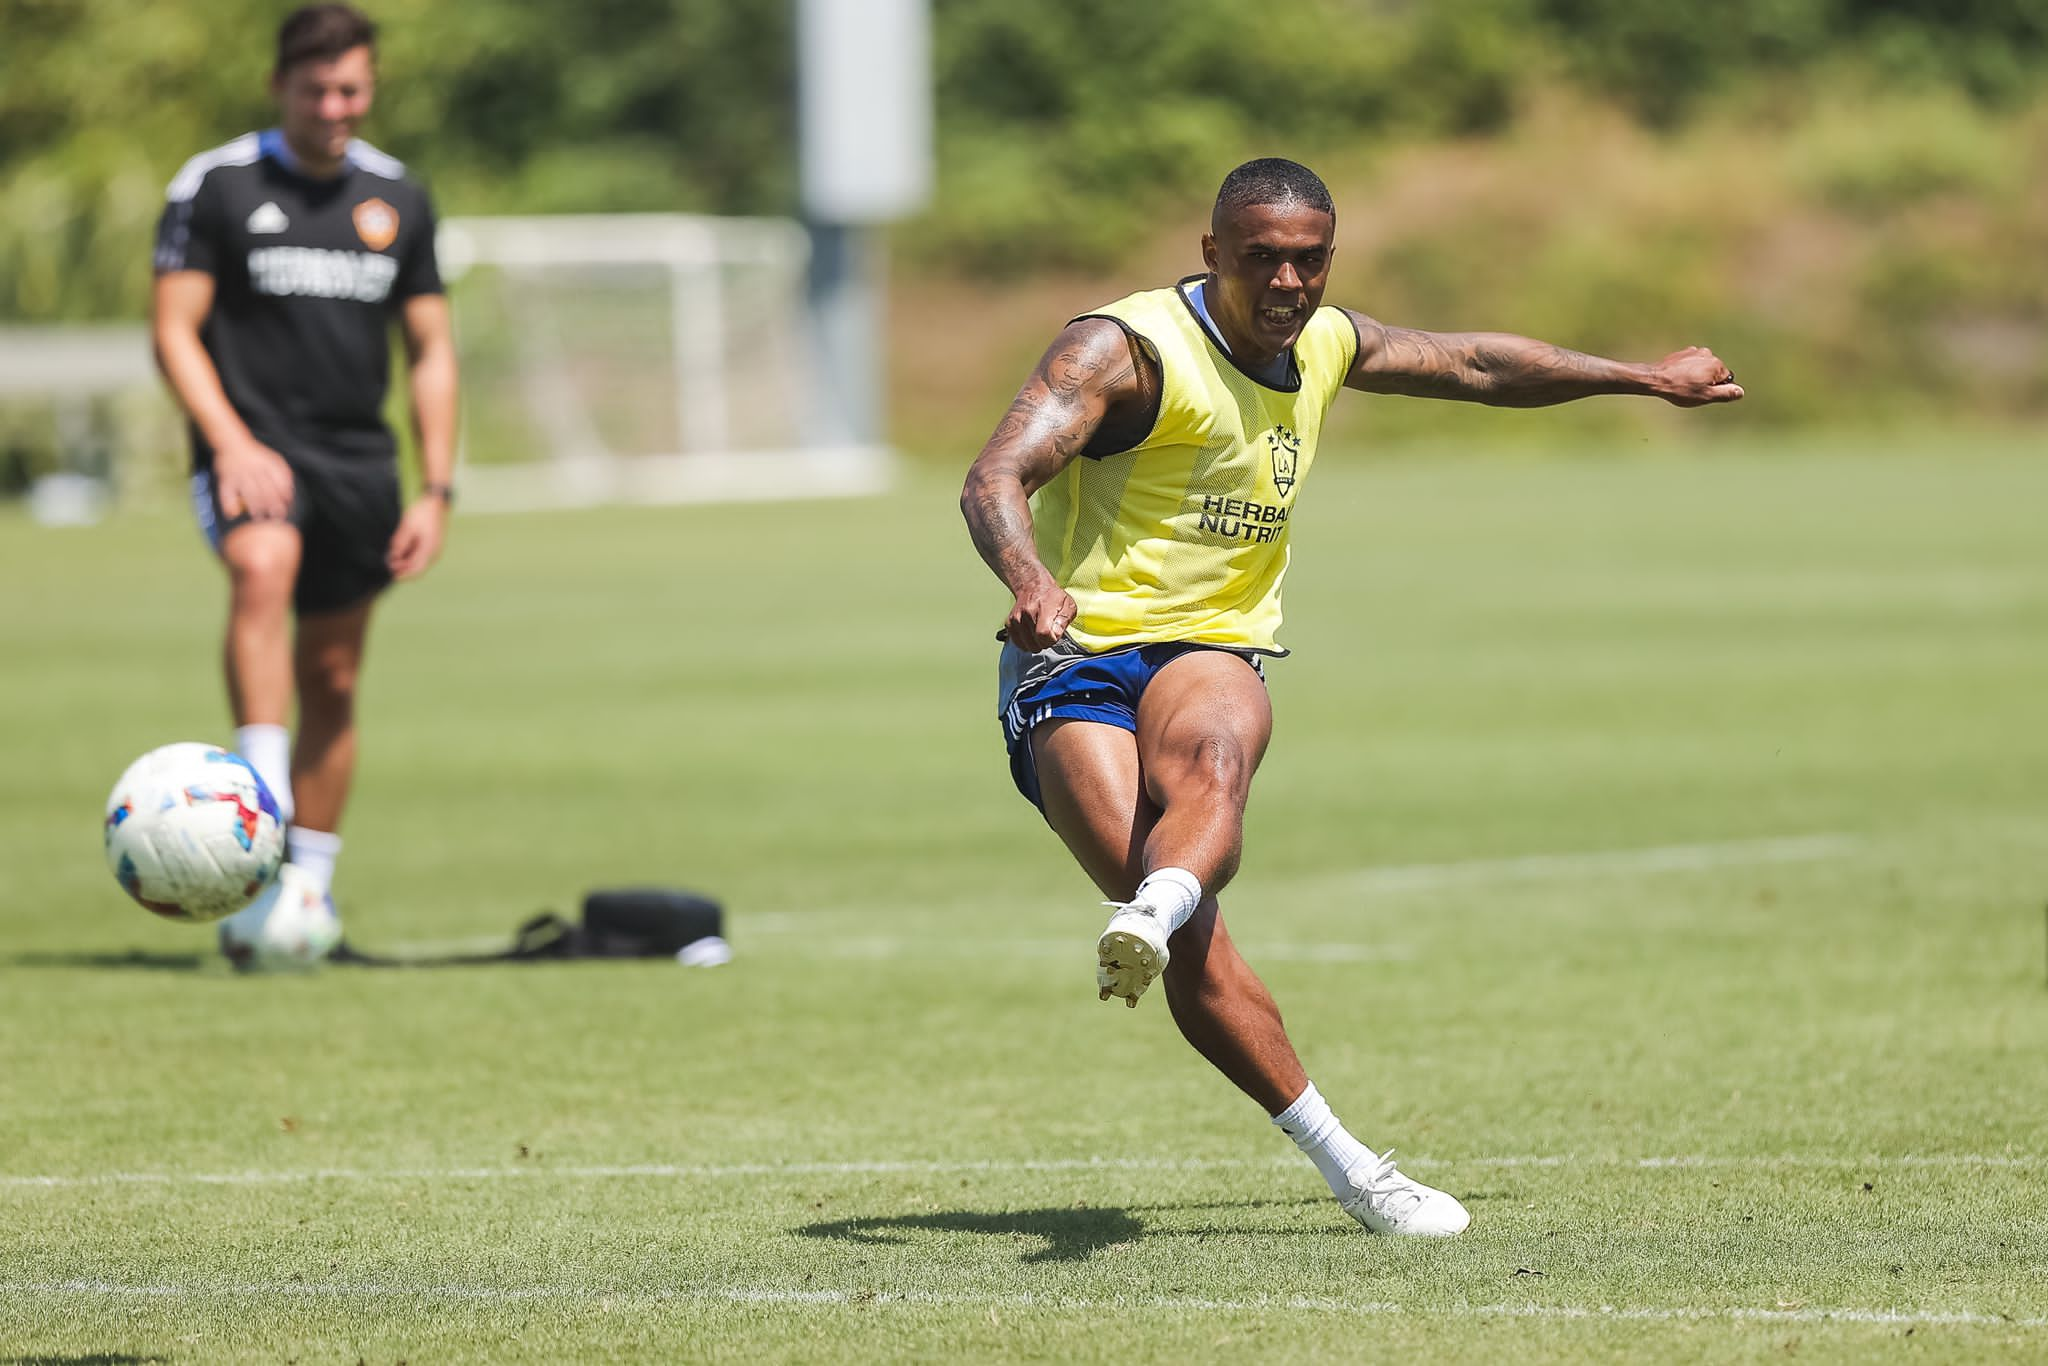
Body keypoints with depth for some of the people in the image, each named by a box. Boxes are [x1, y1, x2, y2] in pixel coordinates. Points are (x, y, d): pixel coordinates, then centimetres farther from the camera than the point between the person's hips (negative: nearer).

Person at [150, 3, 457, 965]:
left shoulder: (396, 199, 11)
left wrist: (437, 491, 7)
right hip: (253, 445, -4)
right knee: (263, 566, -33)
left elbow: (431, 353, 15)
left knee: (331, 678, 7)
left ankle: (309, 888, 18)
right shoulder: (214, 186, -1)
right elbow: (175, 329, -3)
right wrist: (231, 443, -17)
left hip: (360, 459, 4)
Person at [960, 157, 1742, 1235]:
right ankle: (1346, 1167, -20)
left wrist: (1648, 377, 37)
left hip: (1210, 654, 5)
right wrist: (1029, 579, -44)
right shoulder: (1125, 348, -10)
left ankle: (1148, 920, -65)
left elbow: (1475, 365, 30)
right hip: (1074, 662, -5)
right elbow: (994, 477, -22)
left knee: (1210, 756, -36)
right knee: (1192, 942, -24)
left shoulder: (1324, 345, 12)